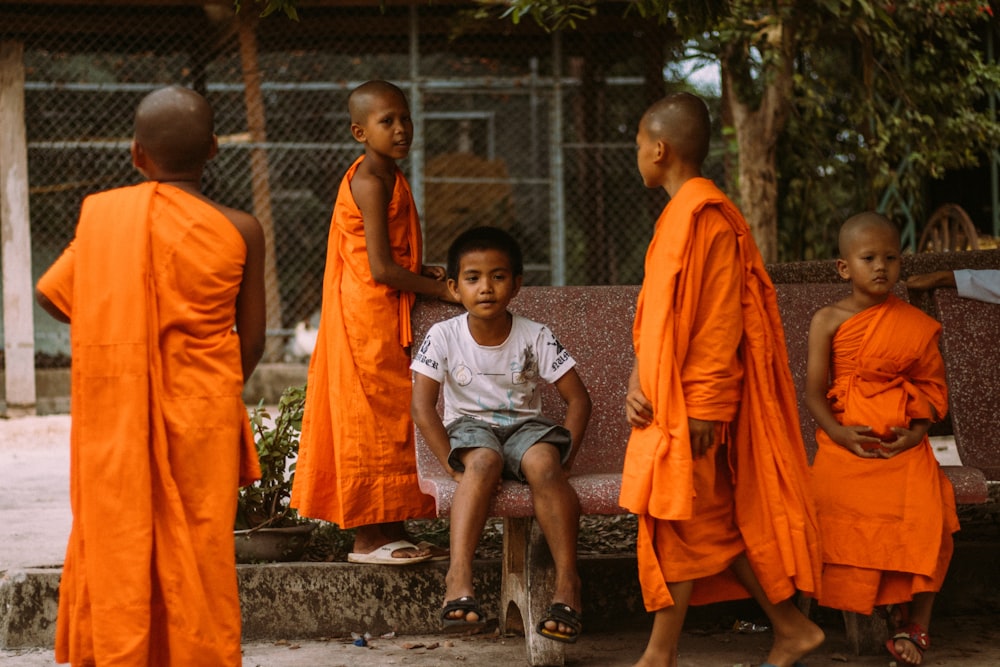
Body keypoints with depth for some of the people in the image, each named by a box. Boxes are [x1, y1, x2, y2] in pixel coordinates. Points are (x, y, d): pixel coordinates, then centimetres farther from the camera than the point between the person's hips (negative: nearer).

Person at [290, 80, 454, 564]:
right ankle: (367, 537, -1)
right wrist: (442, 290, -13)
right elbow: (381, 269, -21)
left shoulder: (387, 178, 15)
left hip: (386, 318, 10)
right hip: (368, 317, -10)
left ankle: (390, 531, 15)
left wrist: (423, 273, 3)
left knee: (391, 419, 11)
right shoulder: (370, 183, -16)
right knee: (370, 420, -6)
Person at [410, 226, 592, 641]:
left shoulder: (535, 337, -4)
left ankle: (567, 580, -30)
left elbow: (578, 398, -3)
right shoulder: (444, 337, -5)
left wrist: (563, 456, -13)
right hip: (470, 426, -1)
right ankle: (459, 576, -46)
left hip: (525, 425, 1)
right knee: (484, 461, -36)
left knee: (542, 463, -34)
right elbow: (422, 407, -9)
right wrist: (452, 462, -18)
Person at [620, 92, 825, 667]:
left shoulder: (705, 217, -15)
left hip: (694, 405, -10)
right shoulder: (682, 215, 16)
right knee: (714, 524, 11)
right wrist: (640, 380, 6)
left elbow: (720, 321, -19)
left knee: (679, 523, -3)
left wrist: (704, 406, -20)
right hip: (669, 399, 10)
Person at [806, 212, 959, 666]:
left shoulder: (916, 325, 8)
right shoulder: (829, 321, 4)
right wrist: (838, 432, -15)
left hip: (903, 446, 1)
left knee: (927, 515, -24)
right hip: (846, 443, 0)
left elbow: (932, 386, 9)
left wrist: (917, 432, -9)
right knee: (838, 510, -26)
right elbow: (814, 391, 2)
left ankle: (915, 622, -9)